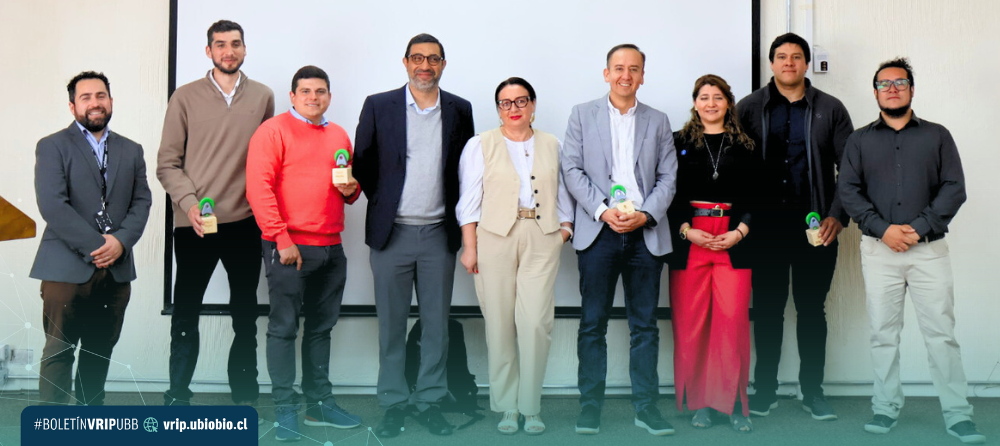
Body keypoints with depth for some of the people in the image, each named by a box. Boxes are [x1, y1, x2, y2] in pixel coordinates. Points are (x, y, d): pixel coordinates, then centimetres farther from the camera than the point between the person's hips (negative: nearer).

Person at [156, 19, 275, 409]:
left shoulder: (262, 97, 5)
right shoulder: (186, 98, 0)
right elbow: (167, 163, 0)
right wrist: (189, 203, -15)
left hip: (245, 222, 2)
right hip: (194, 224, -2)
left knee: (246, 315, 11)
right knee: (185, 314, 5)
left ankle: (245, 396, 23)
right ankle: (177, 397, 17)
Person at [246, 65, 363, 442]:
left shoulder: (338, 136, 15)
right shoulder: (274, 130, -5)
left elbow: (350, 186, 26)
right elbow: (258, 188, -13)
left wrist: (351, 189, 1)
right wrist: (282, 239, -17)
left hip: (331, 248, 6)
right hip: (289, 247, -6)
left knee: (321, 327, 13)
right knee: (284, 327, -1)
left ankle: (319, 403, 22)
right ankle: (285, 408, 7)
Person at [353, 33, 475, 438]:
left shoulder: (459, 110, 5)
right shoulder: (378, 106, 1)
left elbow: (466, 168, 12)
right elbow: (362, 163, 7)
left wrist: (455, 212, 5)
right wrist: (381, 203, 3)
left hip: (439, 233, 1)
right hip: (392, 233, -1)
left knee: (436, 323, 7)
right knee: (391, 324, 5)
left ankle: (430, 401, 18)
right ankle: (393, 404, 16)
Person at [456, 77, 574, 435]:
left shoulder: (552, 146, 16)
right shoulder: (480, 145, 9)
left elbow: (563, 194, 19)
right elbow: (469, 200, 4)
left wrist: (565, 229, 5)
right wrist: (469, 246, -3)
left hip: (542, 238, 1)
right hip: (494, 237, -1)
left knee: (536, 323, -8)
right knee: (500, 323, -1)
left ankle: (531, 406, 4)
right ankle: (507, 406, 10)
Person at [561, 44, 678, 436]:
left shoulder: (658, 121, 13)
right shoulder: (583, 114, 8)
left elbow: (668, 177, 8)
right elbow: (572, 169, 0)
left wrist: (646, 215, -9)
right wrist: (603, 211, -11)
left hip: (646, 234, 2)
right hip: (598, 231, -1)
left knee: (645, 326, 5)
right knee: (592, 325, 1)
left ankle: (646, 407, 12)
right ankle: (590, 405, 9)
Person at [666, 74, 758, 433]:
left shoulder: (744, 147, 12)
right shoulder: (679, 143, 10)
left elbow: (754, 196, 9)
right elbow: (669, 194, 5)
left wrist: (740, 231, -6)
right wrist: (686, 230, -8)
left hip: (733, 240, 0)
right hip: (689, 240, 0)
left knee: (733, 320, -7)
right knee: (691, 323, -1)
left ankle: (735, 404, 3)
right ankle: (699, 402, 9)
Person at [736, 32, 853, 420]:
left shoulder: (830, 109, 5)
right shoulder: (749, 108, 5)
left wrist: (837, 216, -6)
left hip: (815, 227, 0)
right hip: (765, 226, 0)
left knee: (812, 309, 8)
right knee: (767, 308, 7)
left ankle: (813, 391, 19)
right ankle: (765, 388, 18)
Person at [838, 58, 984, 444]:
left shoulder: (937, 136, 9)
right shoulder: (860, 140, 10)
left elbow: (954, 188, 1)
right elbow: (848, 190, 1)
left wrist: (920, 228, -12)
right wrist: (883, 229, -12)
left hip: (929, 249, -1)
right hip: (879, 250, 1)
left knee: (942, 333, -2)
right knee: (883, 333, 5)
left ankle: (958, 415, 3)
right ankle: (886, 408, 13)